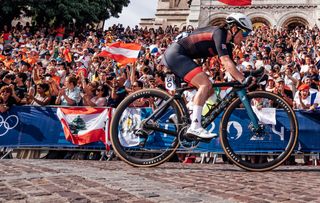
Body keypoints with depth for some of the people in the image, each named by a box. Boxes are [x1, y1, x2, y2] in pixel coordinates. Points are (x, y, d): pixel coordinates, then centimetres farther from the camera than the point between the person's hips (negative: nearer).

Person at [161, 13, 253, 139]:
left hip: (179, 56, 10)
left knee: (209, 90, 6)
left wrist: (243, 80, 1)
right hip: (175, 54, -10)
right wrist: (244, 81, -30)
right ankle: (195, 127, -25)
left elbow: (231, 67, 10)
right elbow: (226, 62, -28)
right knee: (205, 84, -22)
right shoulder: (219, 33, -17)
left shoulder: (227, 44, 11)